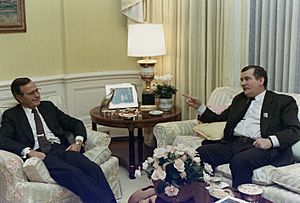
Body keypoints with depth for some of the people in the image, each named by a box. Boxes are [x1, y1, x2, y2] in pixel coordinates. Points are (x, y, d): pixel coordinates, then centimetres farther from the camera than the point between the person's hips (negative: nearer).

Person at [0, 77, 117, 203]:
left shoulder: (48, 106, 22)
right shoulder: (11, 115, 11)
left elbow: (75, 123, 22)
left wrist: (78, 141, 1)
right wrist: (28, 151, -20)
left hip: (62, 149, 4)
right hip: (40, 154, -4)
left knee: (93, 169, -27)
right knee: (73, 173, -35)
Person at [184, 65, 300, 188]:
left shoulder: (284, 102, 9)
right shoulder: (239, 99, 27)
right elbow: (219, 118, 31)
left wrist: (270, 141, -19)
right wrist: (199, 106, 18)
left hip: (258, 146, -5)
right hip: (233, 143, 6)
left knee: (239, 161, -37)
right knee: (201, 152, -20)